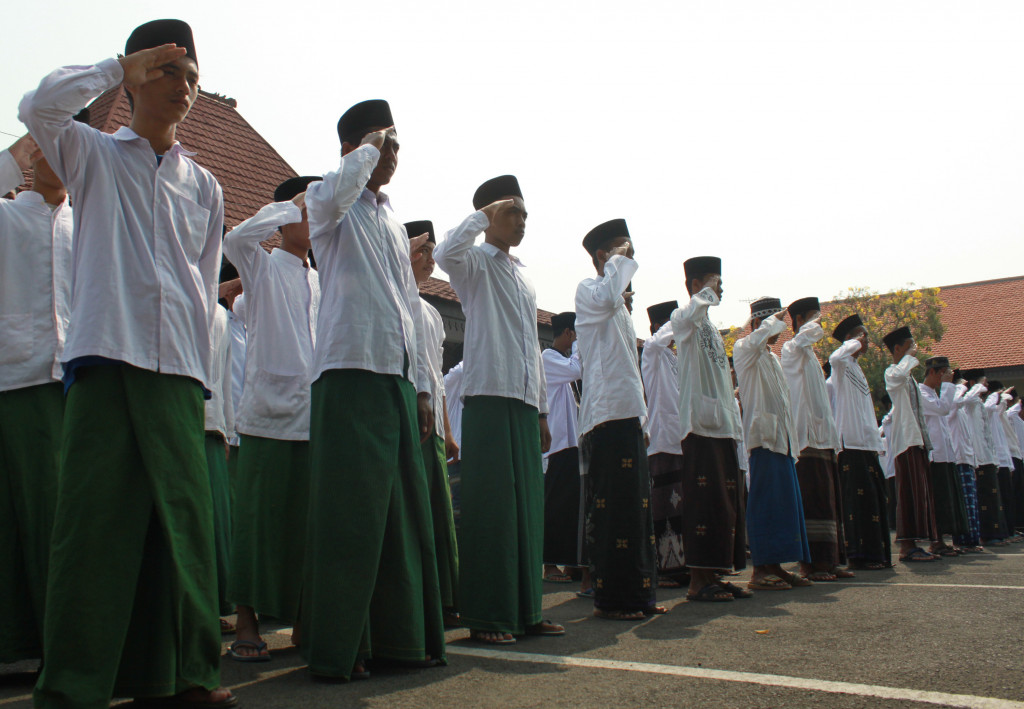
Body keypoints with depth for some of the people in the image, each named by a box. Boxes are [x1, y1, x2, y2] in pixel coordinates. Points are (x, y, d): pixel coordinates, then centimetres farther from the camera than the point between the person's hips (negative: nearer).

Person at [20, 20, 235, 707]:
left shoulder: (204, 185, 20)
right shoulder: (93, 154, 13)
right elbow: (38, 106, -8)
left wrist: (199, 367, 13)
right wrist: (119, 68, 2)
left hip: (177, 367, 3)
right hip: (105, 357, -3)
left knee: (184, 516, 0)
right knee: (93, 514, -6)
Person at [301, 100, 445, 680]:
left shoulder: (395, 223, 25)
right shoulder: (329, 204, 5)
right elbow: (335, 192, -24)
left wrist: (423, 386, 16)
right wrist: (367, 149, -5)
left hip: (398, 378, 7)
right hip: (350, 373, -7)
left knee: (406, 513, 7)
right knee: (350, 515, -8)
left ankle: (401, 637, 16)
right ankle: (337, 649, 1)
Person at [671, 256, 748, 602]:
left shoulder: (712, 328, 24)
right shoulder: (683, 318, -3)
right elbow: (691, 312, -32)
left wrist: (735, 423, 20)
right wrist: (708, 291, -14)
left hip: (722, 425, 9)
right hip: (700, 424, -9)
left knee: (726, 502, 9)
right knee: (704, 502, -9)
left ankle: (714, 575, 15)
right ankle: (697, 581, -4)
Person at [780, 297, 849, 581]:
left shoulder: (809, 354, 25)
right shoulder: (792, 349, -4)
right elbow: (803, 338, -32)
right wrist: (814, 323, -12)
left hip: (822, 437, 10)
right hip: (808, 437, -10)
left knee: (827, 500, 9)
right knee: (813, 500, -11)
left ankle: (828, 561, 12)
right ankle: (811, 563, -9)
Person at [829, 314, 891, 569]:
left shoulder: (856, 368, 23)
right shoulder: (843, 364, -4)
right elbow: (834, 358, -33)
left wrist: (875, 443, 20)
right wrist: (854, 344, -14)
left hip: (866, 442, 9)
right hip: (851, 442, -9)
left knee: (874, 497, 9)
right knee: (859, 497, -10)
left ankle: (876, 553, 14)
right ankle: (859, 554, -6)